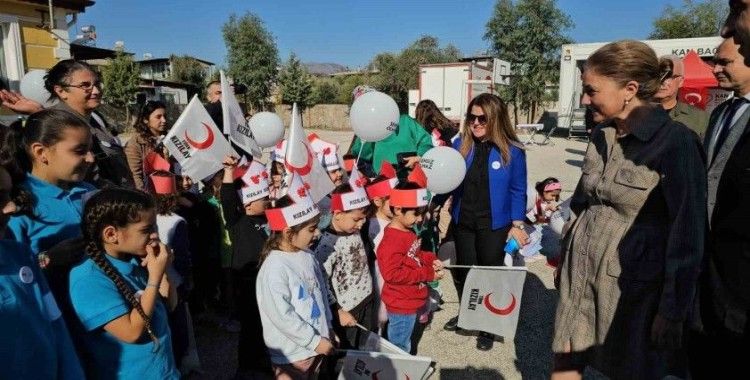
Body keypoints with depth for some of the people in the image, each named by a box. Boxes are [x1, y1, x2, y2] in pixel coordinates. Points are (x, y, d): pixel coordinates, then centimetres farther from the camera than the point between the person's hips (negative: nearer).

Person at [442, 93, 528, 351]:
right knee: (463, 271, 18)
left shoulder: (512, 151, -11)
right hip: (463, 221, 3)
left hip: (494, 225, -3)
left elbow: (517, 191, -5)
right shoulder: (461, 144, -4)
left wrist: (517, 225, -7)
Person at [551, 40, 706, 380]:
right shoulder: (602, 136, 4)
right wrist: (565, 257, 16)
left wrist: (673, 309, -11)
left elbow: (688, 233, -14)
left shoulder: (676, 142, -15)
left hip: (631, 283, -6)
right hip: (580, 273, 6)